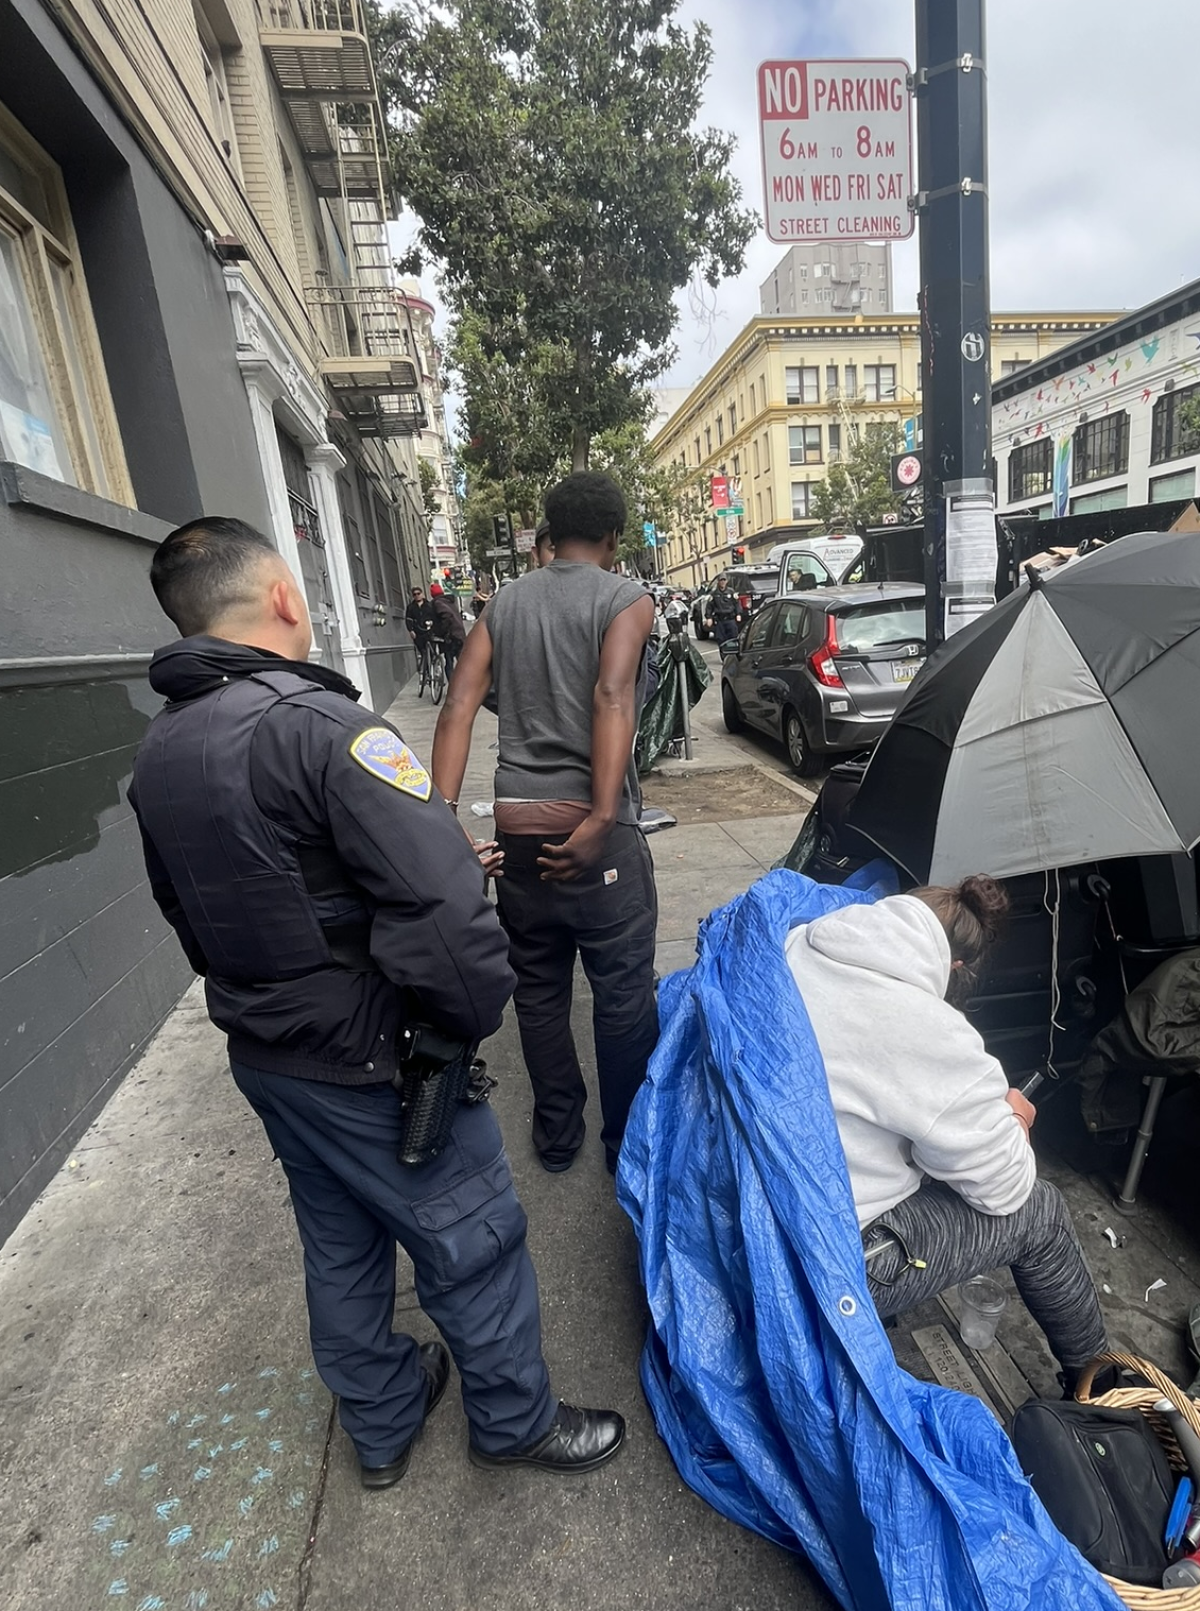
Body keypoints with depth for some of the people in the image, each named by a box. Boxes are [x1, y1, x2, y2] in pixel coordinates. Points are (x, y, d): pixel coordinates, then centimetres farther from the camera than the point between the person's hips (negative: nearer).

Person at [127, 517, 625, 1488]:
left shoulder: (156, 753, 3)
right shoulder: (318, 724, -26)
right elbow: (440, 905, -34)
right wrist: (472, 1019, -17)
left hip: (261, 1053, 8)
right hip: (367, 1067, -8)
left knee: (340, 1246, 26)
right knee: (472, 1243, 15)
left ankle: (382, 1426, 49)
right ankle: (514, 1422, 40)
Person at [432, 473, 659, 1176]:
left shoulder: (506, 602, 12)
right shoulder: (627, 599, -2)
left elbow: (458, 709, 0)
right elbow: (612, 699, -20)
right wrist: (603, 820, -24)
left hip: (516, 823, 5)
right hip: (592, 826, -5)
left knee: (538, 988, 17)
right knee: (624, 992, 11)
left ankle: (557, 1134, 34)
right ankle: (629, 1140, 27)